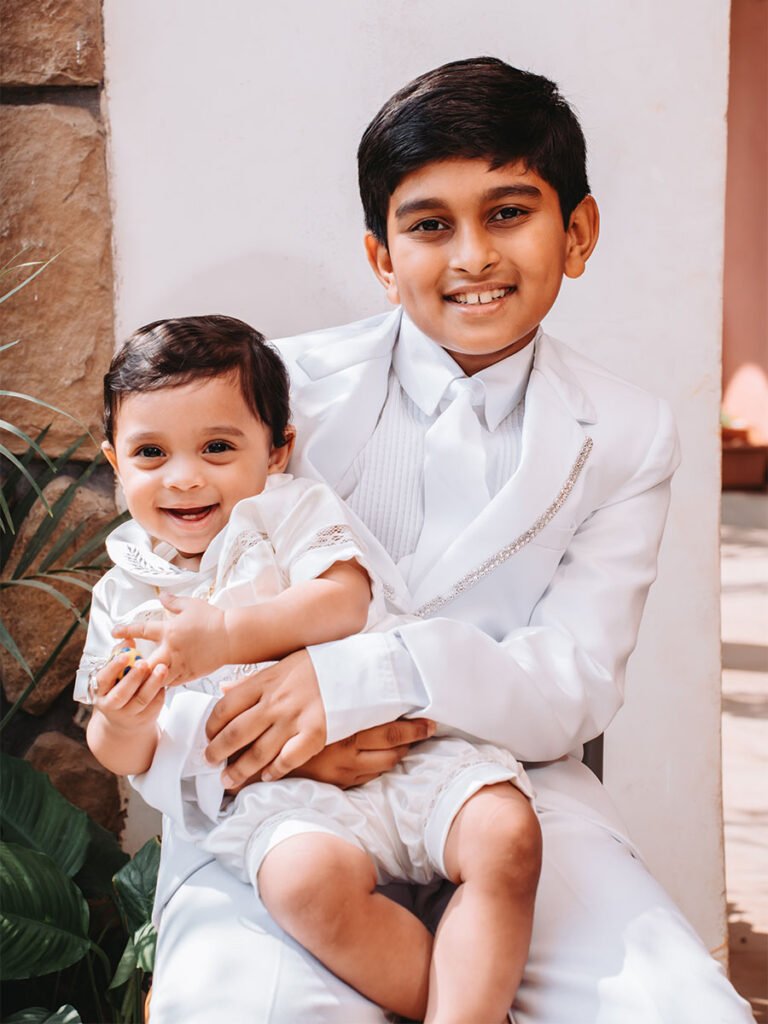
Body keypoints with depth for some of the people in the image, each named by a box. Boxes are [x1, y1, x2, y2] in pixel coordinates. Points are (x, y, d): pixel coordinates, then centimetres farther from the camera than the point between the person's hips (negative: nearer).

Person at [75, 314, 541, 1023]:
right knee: (310, 876, -34)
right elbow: (124, 757, 15)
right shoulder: (125, 593, 14)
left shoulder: (292, 510, 8)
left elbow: (344, 601, -11)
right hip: (272, 791, 0)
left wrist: (227, 633, -20)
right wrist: (122, 726, -10)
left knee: (506, 835, -25)